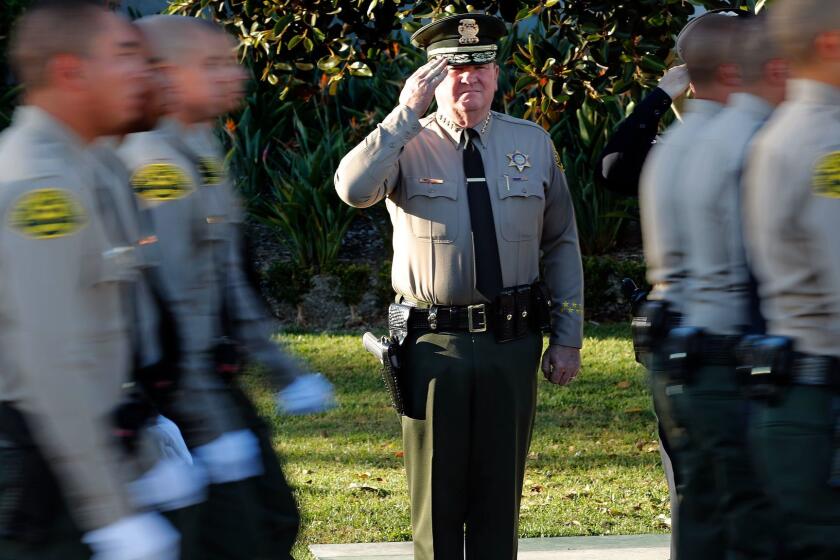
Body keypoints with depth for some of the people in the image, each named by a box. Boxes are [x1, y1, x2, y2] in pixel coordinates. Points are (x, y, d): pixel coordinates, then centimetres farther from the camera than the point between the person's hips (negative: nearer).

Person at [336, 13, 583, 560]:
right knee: (437, 494, 5)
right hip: (434, 344, -2)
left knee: (500, 491, 9)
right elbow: (353, 188, -24)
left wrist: (568, 338, 7)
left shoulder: (533, 143, 7)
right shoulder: (407, 145, -2)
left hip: (512, 343, 2)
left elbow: (562, 244, 11)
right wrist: (406, 113, -25)